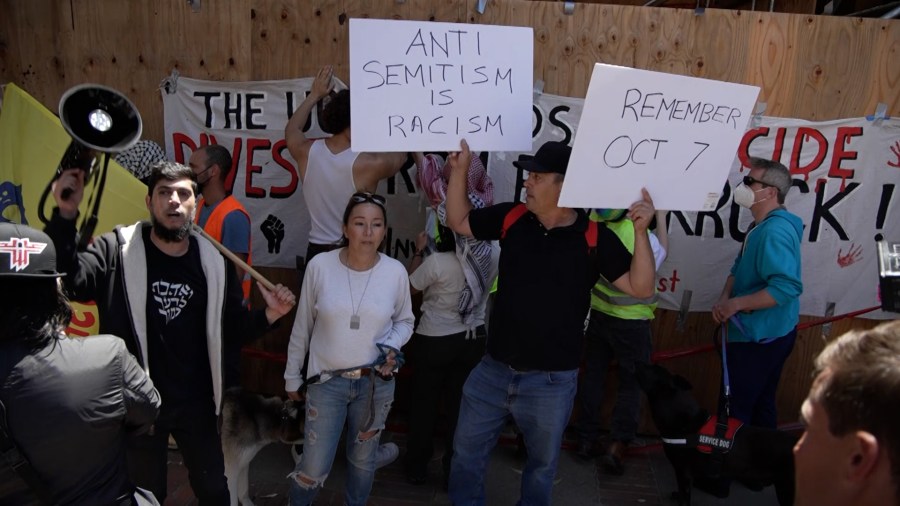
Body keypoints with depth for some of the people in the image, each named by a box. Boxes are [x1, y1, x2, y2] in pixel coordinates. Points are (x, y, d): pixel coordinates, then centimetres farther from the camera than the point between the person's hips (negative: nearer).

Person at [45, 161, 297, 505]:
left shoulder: (215, 262, -4)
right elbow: (67, 281, -29)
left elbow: (233, 326, 4)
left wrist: (269, 315, -13)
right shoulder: (117, 250, -11)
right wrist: (66, 215, -38)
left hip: (196, 403, 2)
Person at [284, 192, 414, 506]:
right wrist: (292, 375, 7)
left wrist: (392, 346, -13)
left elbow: (405, 321, 7)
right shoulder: (320, 266, -12)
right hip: (327, 380, -1)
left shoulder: (396, 272, -9)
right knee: (315, 468, 5)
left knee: (363, 460, 18)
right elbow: (302, 327, -1)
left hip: (376, 382, 1)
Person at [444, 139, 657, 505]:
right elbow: (458, 222, 9)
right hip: (492, 371, 3)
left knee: (542, 464, 22)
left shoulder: (594, 238, -12)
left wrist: (640, 231, -24)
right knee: (466, 454, 19)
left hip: (551, 382, -2)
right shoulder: (512, 218, -4)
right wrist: (460, 170, -2)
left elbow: (641, 288, -13)